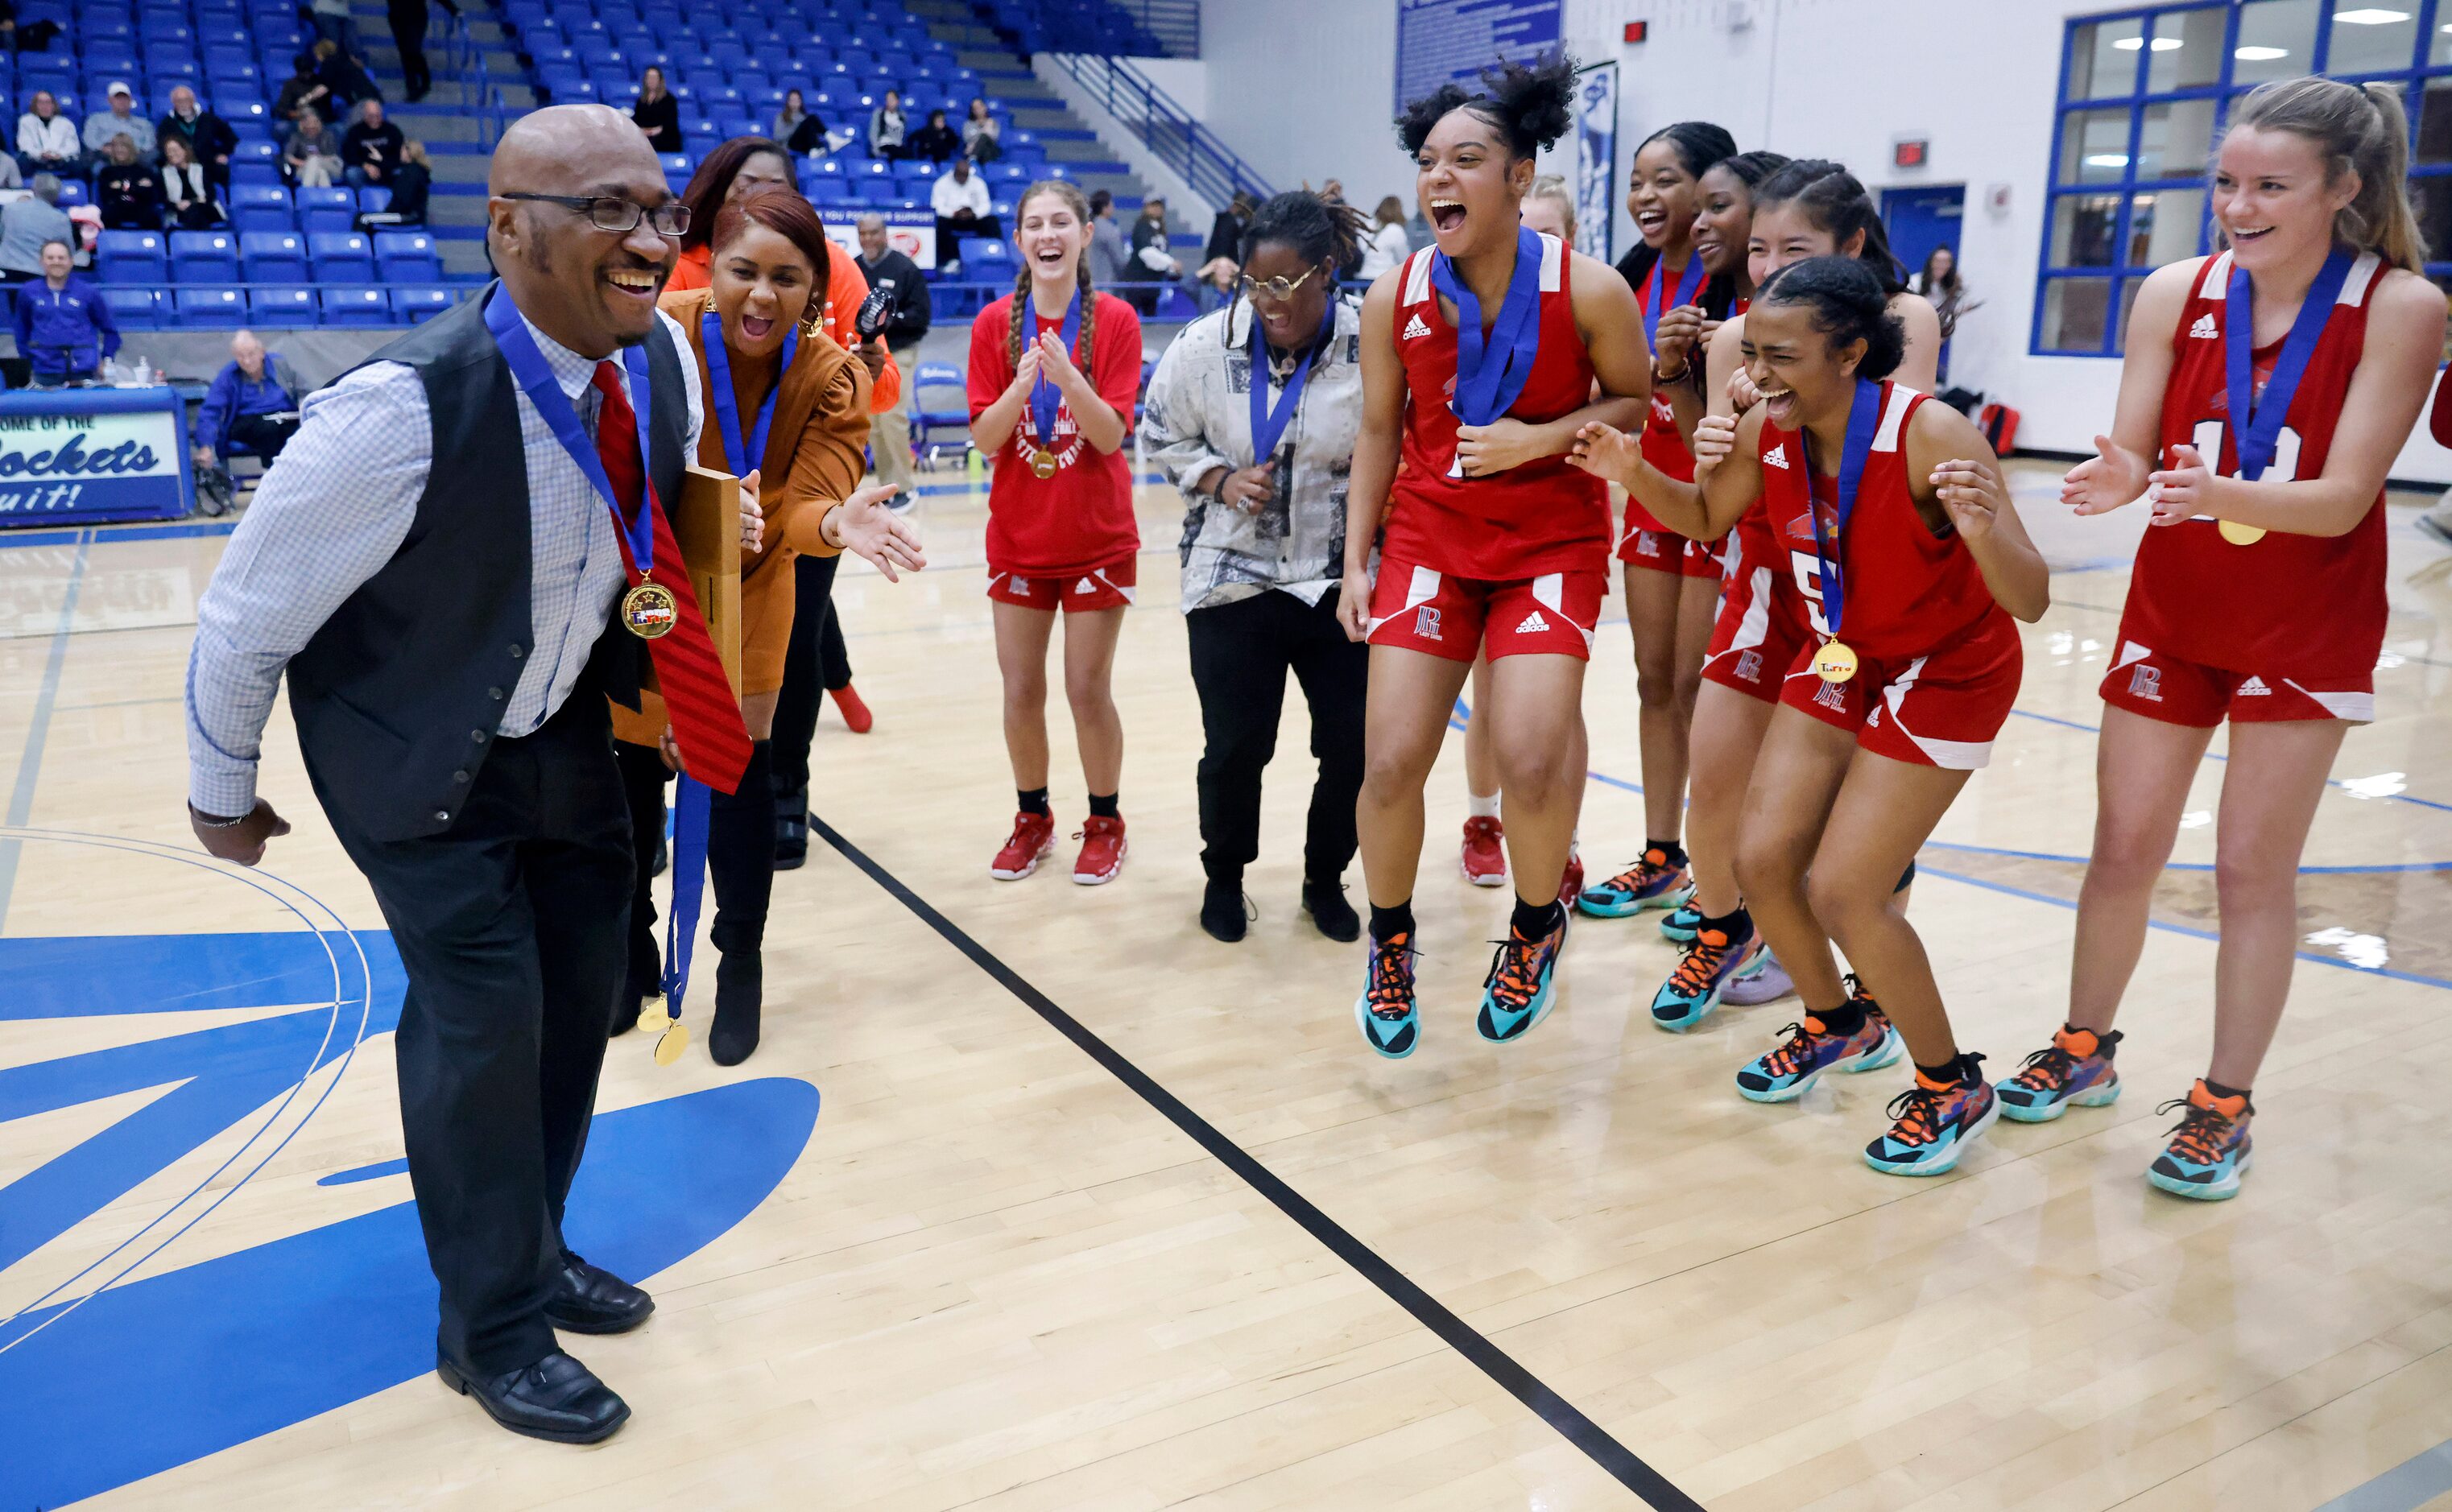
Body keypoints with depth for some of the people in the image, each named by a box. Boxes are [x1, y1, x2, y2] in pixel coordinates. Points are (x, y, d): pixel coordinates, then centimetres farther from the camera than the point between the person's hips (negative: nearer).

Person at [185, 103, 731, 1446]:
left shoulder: (663, 364, -15)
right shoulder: (404, 411, -33)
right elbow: (246, 615, -18)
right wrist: (222, 791, -4)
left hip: (565, 730, 6)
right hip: (414, 751, -6)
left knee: (581, 992, 11)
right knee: (482, 1013, -6)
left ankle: (530, 1249, 35)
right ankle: (493, 1326, 17)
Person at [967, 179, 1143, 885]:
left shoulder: (1115, 320, -6)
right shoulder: (995, 323, 0)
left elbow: (1111, 435, -13)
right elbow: (984, 440, -5)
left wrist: (1068, 378, -29)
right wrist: (1022, 383, -23)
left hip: (1097, 539, -2)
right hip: (1018, 536, 2)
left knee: (1088, 690, 1)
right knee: (1021, 690, 6)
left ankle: (1104, 823, 21)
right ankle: (1033, 819, 26)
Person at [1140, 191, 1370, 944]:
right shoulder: (1206, 345, -6)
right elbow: (1162, 438, 8)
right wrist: (1220, 481, -8)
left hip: (1343, 579, 0)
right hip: (1232, 577, 0)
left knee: (1354, 744, 2)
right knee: (1236, 745, 1)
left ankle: (1325, 880, 29)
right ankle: (1224, 875, 29)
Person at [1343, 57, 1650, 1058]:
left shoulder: (1587, 291, -12)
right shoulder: (1394, 297, -5)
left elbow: (1636, 402, 1)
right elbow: (1379, 430, 6)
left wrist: (1540, 439, -16)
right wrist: (1356, 562, 3)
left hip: (1555, 540, -2)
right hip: (1429, 535, 2)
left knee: (1529, 755, -21)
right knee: (1390, 762, -7)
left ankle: (1537, 925, 12)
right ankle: (1390, 938, 22)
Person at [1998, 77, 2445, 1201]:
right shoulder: (2175, 295, -8)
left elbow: (2343, 498, -20)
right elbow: (2133, 453, -9)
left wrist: (2220, 494, -39)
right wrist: (2118, 481, -32)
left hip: (2308, 626, -2)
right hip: (2172, 608, 3)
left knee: (2253, 868, 0)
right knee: (2123, 848, 7)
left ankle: (2224, 1106, 14)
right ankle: (2084, 1049, 26)